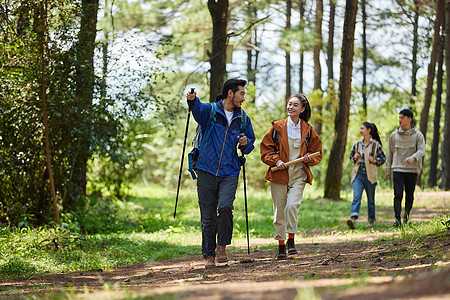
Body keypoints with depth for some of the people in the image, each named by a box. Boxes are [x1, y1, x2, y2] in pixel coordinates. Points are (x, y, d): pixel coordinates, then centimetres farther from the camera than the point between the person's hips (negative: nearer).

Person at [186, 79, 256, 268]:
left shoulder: (243, 119, 13)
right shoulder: (210, 110, 1)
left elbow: (251, 144, 25)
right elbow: (198, 109, -24)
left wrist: (246, 143, 0)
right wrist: (192, 101, -48)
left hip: (230, 174, 2)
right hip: (207, 172, -1)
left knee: (226, 206, -21)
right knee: (208, 215, 1)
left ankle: (222, 246, -3)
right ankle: (209, 255, 13)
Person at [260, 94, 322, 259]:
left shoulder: (308, 130, 7)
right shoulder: (277, 127, 3)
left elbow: (317, 153, 16)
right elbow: (265, 148, 6)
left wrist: (309, 158, -6)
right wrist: (276, 160, -11)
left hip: (298, 175, 0)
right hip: (280, 173, 0)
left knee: (292, 205, -20)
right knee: (279, 211, 1)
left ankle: (291, 240, -7)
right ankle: (281, 245, 14)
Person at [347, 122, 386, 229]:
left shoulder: (375, 145, 0)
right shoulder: (357, 144, 10)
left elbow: (383, 158, 5)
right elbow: (351, 156, 21)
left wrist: (374, 161, -13)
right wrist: (355, 158, -1)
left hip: (370, 175, -2)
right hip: (358, 174, 2)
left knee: (370, 199, 9)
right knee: (356, 197, -15)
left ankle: (371, 219, 27)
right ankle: (353, 218, -28)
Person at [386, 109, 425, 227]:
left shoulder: (418, 135, 3)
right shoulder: (394, 135, 9)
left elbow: (421, 151, -7)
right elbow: (390, 153, 15)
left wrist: (413, 157, -28)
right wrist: (388, 169, 11)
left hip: (412, 170, 0)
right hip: (398, 169, 1)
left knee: (410, 196, 5)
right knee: (398, 194, -11)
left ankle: (407, 218, 19)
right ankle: (397, 219, -13)